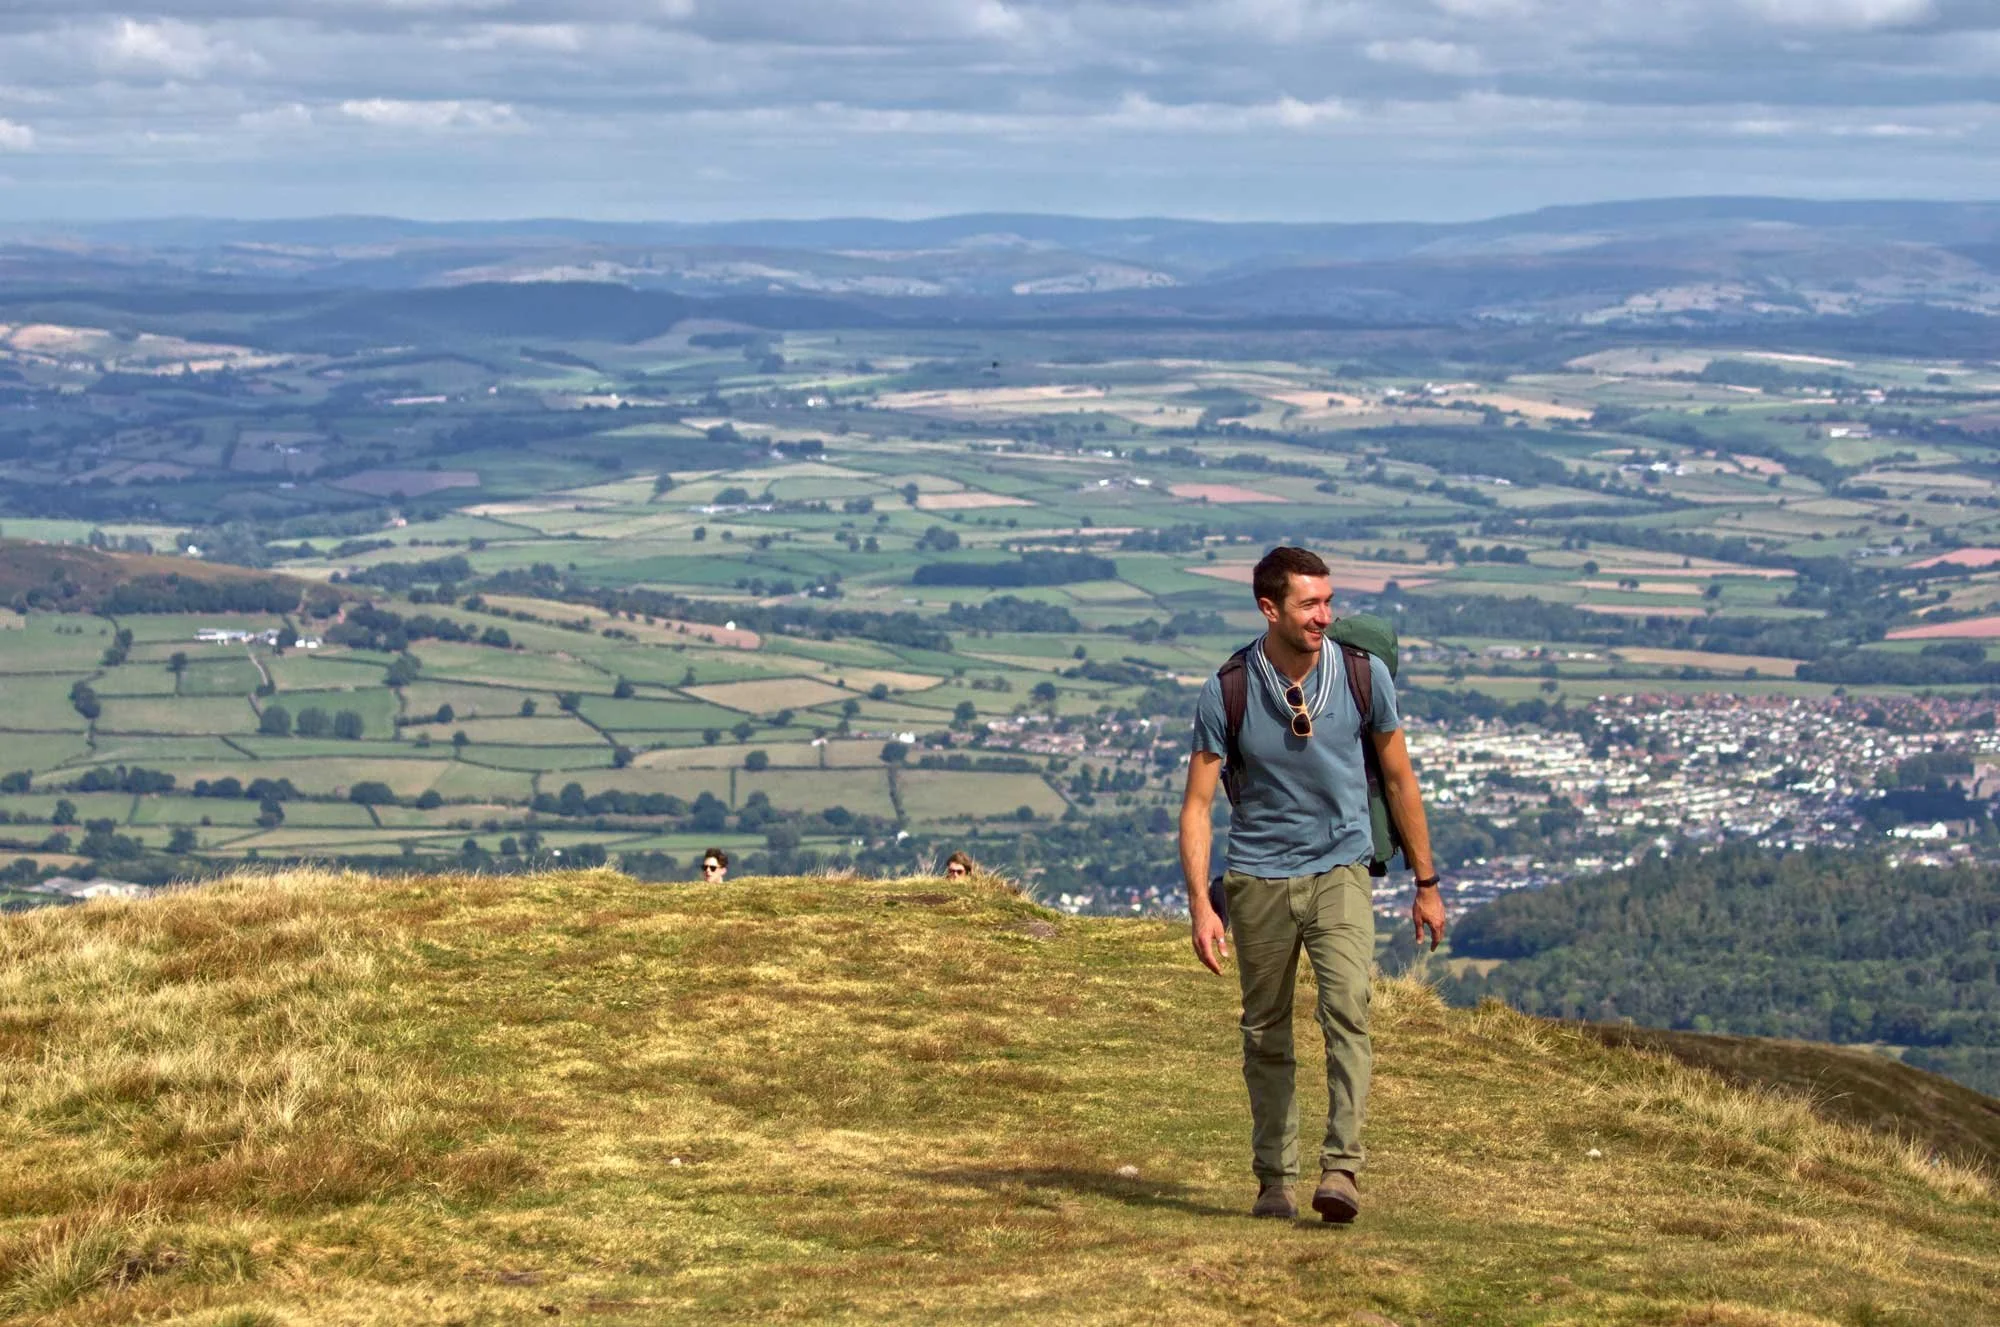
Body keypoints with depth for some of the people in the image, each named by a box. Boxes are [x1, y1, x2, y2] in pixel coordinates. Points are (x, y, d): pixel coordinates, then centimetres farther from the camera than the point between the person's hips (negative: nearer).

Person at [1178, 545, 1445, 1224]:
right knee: (1265, 1034, 6)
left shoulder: (1365, 676, -7)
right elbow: (1196, 804, -6)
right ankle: (1274, 1179, 18)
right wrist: (1200, 903, -16)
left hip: (1339, 871, 0)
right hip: (1258, 879, 0)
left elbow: (1400, 780, 5)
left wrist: (1426, 883, 9)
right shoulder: (1226, 693, -11)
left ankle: (1341, 1169, -22)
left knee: (1347, 1008, -20)